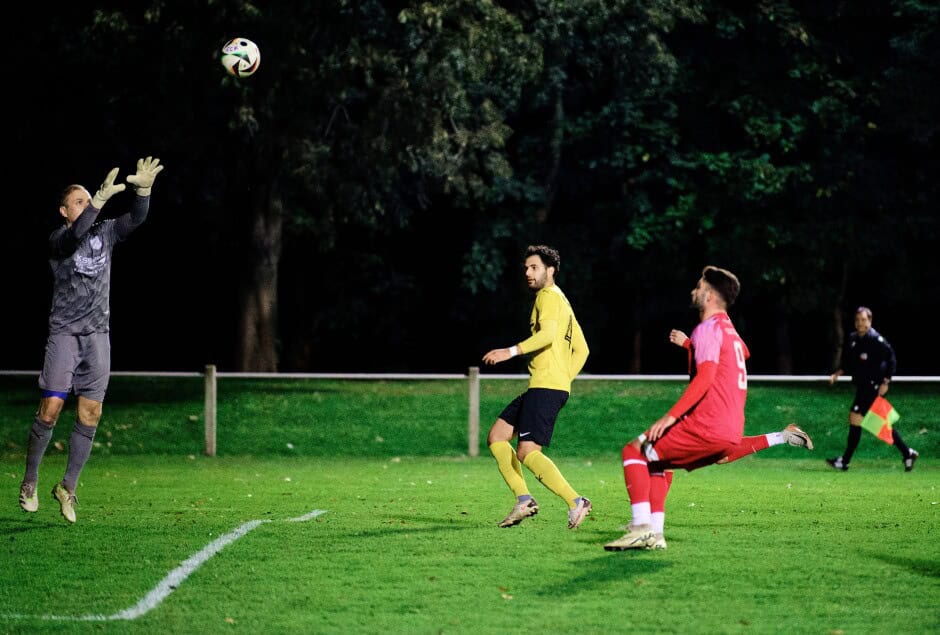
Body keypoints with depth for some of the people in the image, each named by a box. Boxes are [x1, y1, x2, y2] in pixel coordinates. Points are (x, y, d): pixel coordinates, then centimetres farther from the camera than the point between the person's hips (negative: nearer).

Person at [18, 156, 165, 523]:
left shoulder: (105, 233, 9)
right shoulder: (58, 241, -5)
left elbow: (136, 219, -6)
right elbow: (74, 235, -29)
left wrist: (144, 189, -26)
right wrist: (101, 199, -39)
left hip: (98, 335, 4)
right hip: (64, 332, -4)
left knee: (90, 414, -1)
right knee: (51, 408, -10)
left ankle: (68, 486, 9)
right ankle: (30, 482, 5)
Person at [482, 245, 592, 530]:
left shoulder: (549, 295, -5)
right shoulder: (561, 301, 25)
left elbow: (547, 333, -24)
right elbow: (581, 349, 27)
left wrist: (512, 351, -31)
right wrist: (564, 379, 21)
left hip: (546, 386, -11)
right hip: (539, 387, 11)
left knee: (527, 452, -18)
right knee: (496, 436, 10)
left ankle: (575, 502, -20)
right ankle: (523, 499, 3)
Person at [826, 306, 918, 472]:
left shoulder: (876, 339, -14)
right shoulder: (852, 339, 10)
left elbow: (891, 359, -12)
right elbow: (847, 363, 19)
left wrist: (885, 382, -15)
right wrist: (837, 374, 2)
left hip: (873, 387, -8)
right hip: (862, 387, 8)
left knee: (855, 419, -10)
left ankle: (845, 461, -4)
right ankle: (907, 454, 19)